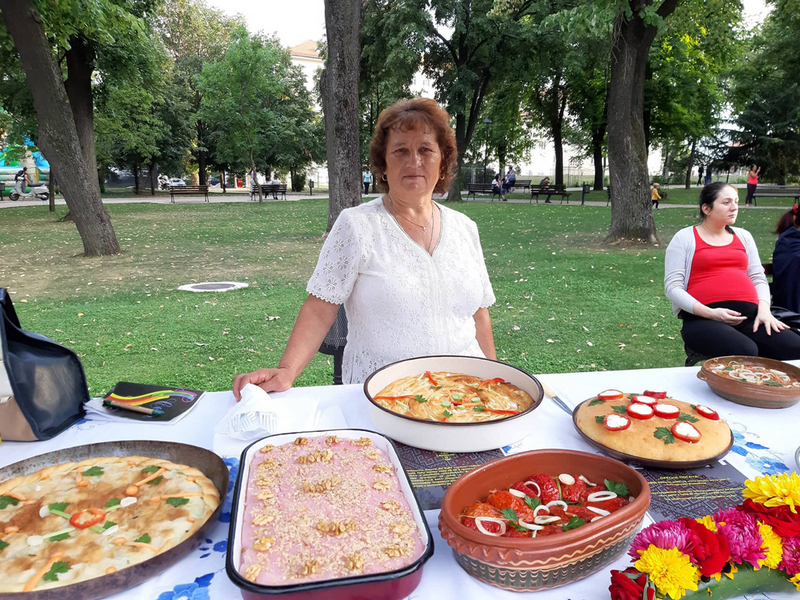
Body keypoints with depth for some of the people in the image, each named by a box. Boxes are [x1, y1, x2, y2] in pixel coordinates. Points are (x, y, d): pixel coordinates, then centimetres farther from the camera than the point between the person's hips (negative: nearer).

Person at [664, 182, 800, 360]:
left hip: (750, 315, 5)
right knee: (745, 351, -34)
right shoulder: (685, 238, 7)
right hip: (704, 318, -5)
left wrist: (764, 310, -2)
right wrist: (710, 313, -15)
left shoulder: (743, 236, 23)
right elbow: (672, 286, -2)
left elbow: (758, 279, 20)